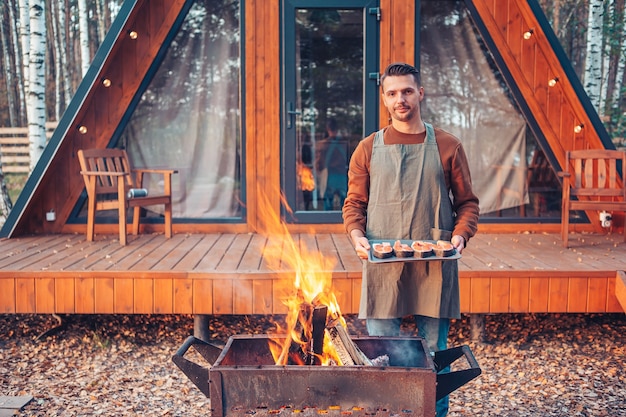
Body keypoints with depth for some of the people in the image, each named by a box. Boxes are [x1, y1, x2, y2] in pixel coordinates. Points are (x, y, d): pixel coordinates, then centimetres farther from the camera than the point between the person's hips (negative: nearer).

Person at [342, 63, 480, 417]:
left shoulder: (448, 147, 6)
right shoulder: (369, 149, 8)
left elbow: (468, 203, 8)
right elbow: (354, 204, 10)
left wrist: (460, 235, -10)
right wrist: (357, 235, -9)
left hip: (435, 266, 0)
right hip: (382, 265, 1)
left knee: (435, 353, 7)